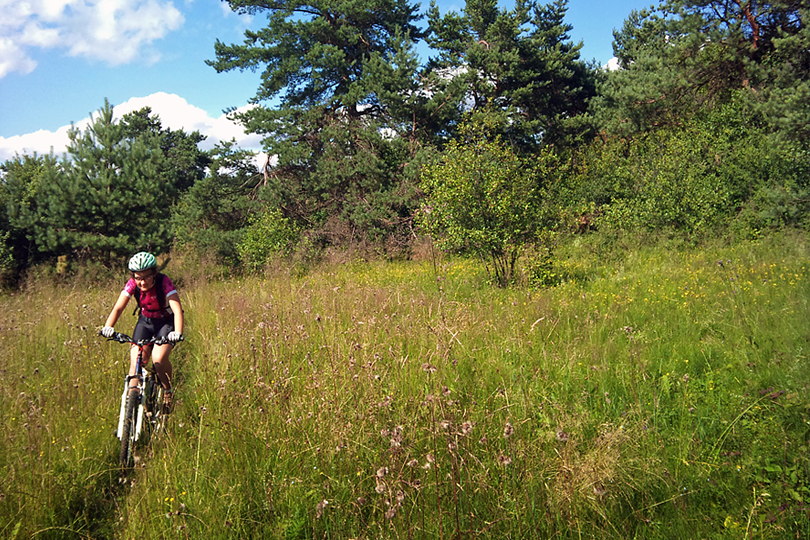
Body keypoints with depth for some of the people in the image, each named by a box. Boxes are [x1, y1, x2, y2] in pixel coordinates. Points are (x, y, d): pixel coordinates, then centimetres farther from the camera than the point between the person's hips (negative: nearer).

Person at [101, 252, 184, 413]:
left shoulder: (164, 282, -27)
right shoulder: (132, 284, -17)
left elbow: (177, 309, -37)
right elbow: (118, 307, -24)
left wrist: (178, 332, -54)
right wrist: (108, 327, -43)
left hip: (166, 322, -3)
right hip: (145, 321, 3)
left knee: (159, 359, -24)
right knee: (135, 361, -15)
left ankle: (168, 392, 3)